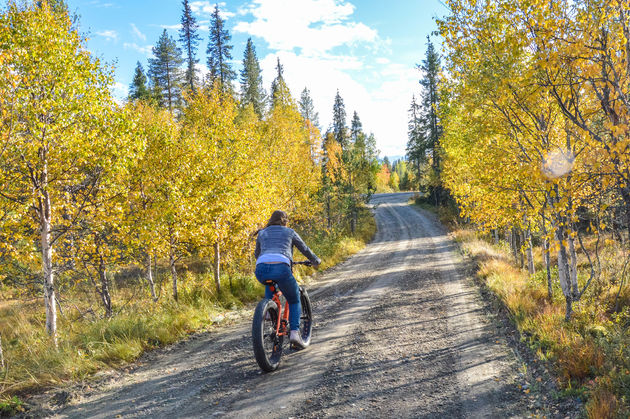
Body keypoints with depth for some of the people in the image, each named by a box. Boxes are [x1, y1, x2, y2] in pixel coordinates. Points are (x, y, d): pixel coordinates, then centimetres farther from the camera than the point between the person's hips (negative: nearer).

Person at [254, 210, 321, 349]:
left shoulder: (262, 233, 28)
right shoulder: (290, 232, 23)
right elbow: (305, 249, 30)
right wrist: (316, 261, 48)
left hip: (261, 269, 3)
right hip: (281, 268, -3)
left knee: (270, 284, 40)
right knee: (294, 300, 19)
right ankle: (294, 332, 3)